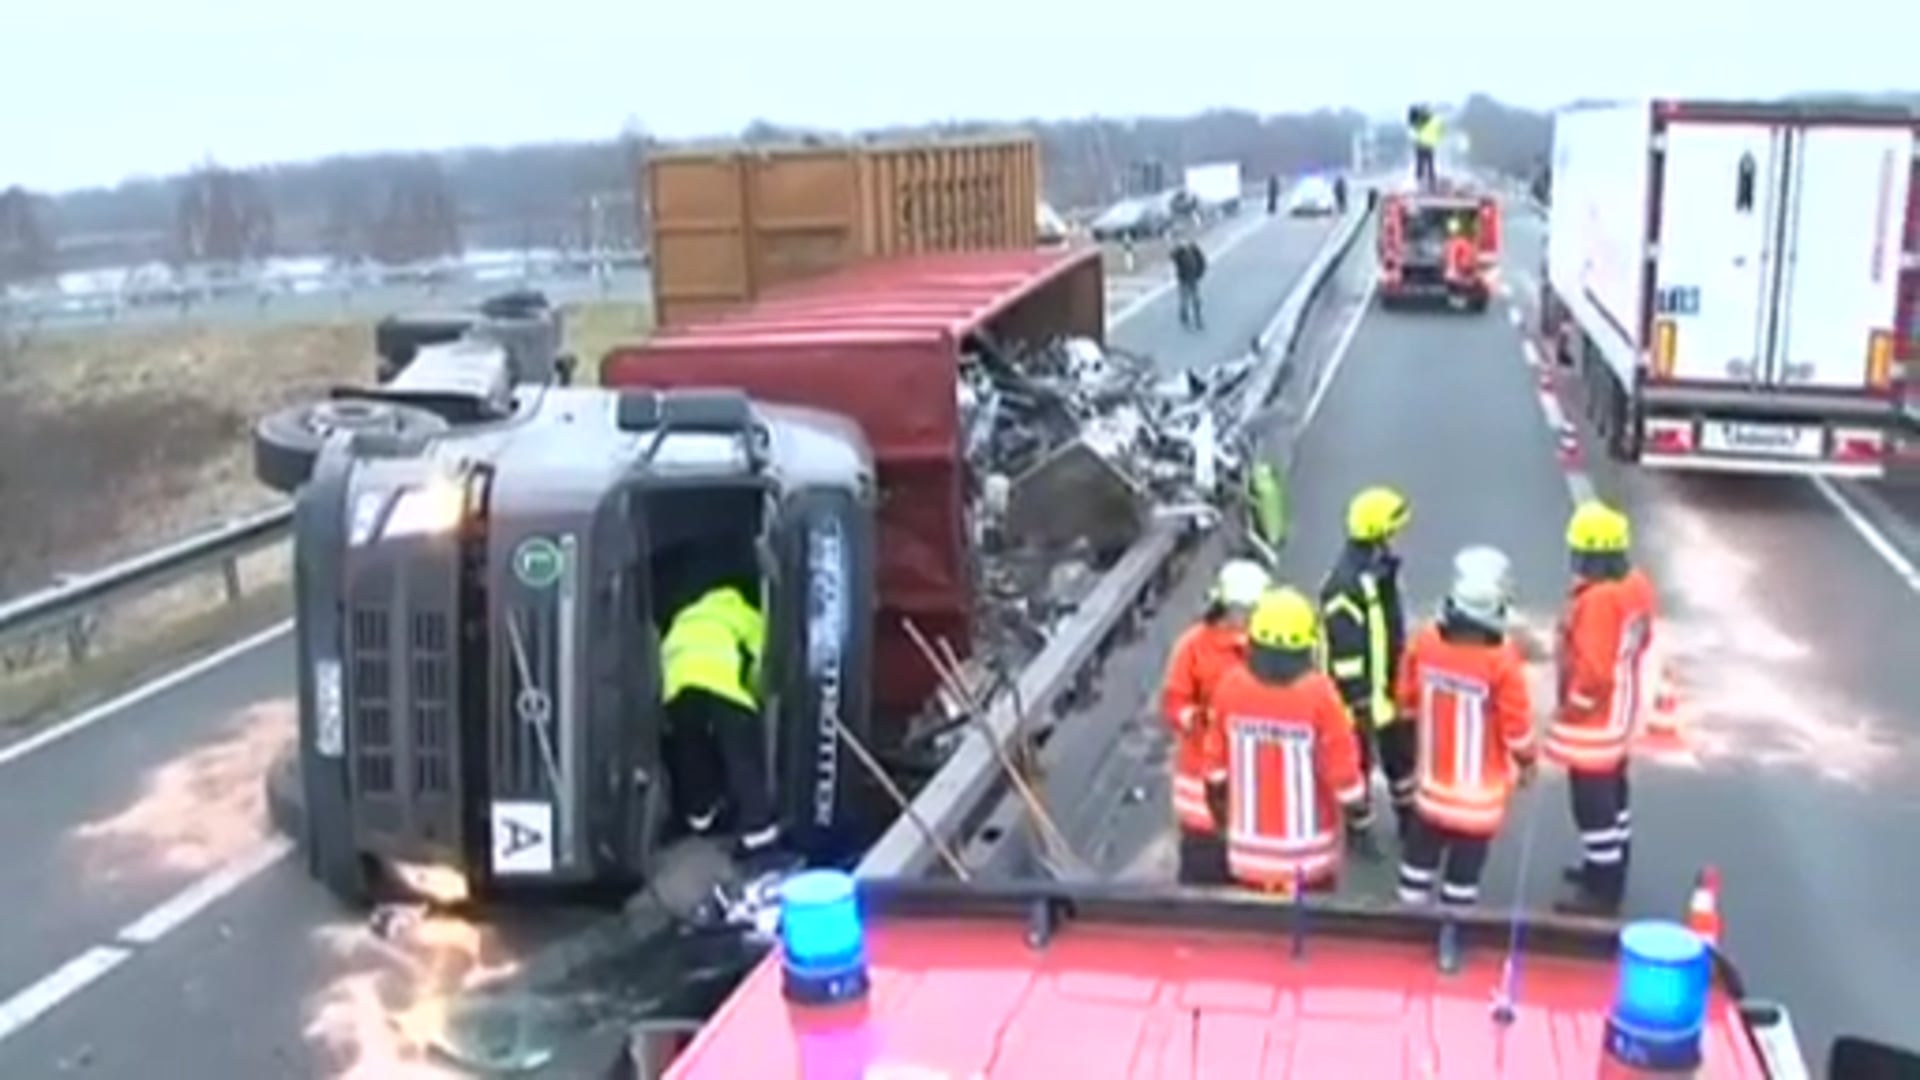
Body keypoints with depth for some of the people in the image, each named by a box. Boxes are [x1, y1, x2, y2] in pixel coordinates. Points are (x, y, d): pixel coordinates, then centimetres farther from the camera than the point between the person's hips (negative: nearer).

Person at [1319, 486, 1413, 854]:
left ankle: (1410, 820, 40)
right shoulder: (1346, 583, -29)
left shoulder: (1382, 567, 2)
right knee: (1360, 762, 10)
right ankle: (1360, 831, 27)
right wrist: (1359, 704, -23)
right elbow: (1344, 651, -27)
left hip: (1391, 683, 9)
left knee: (1402, 753, 21)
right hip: (1362, 692, -9)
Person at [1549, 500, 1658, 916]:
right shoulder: (1637, 585, -2)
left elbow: (1592, 671, -29)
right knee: (1612, 793, 24)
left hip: (1593, 719, -10)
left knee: (1593, 803, 2)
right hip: (1621, 710, 10)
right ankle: (1608, 867, 40)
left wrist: (1570, 711, -14)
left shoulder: (1597, 600, -31)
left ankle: (1601, 891, 13)